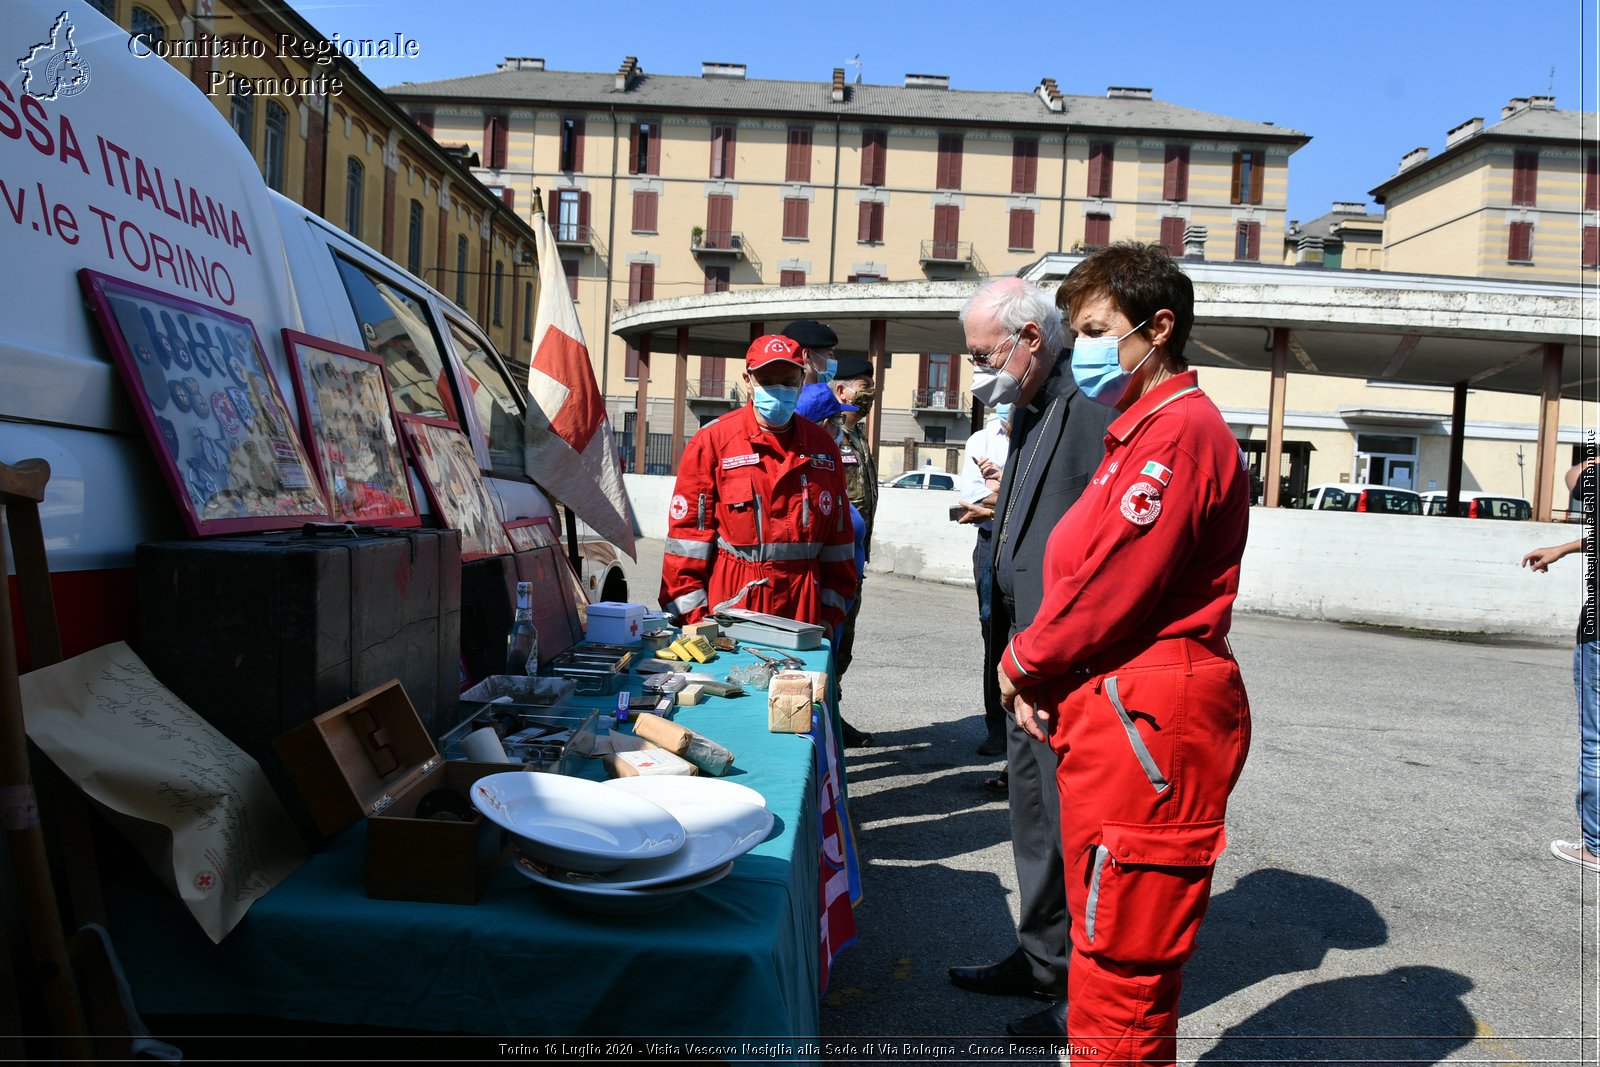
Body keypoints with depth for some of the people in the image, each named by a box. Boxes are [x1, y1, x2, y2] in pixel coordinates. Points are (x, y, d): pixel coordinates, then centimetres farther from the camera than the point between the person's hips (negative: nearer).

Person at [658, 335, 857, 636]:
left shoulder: (821, 446, 10)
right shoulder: (712, 441, -2)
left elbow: (838, 532, 12)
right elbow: (688, 528, -4)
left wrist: (831, 611, 8)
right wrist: (692, 614, -9)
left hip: (801, 606, 3)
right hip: (731, 601, -3)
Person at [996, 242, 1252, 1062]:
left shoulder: (1178, 428, -14)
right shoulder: (1141, 429, 20)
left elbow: (1113, 585, -19)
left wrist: (1023, 663, -4)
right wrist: (1040, 675, 5)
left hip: (1146, 717, -10)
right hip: (1110, 709, 10)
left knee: (1120, 956, -2)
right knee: (1108, 936, 20)